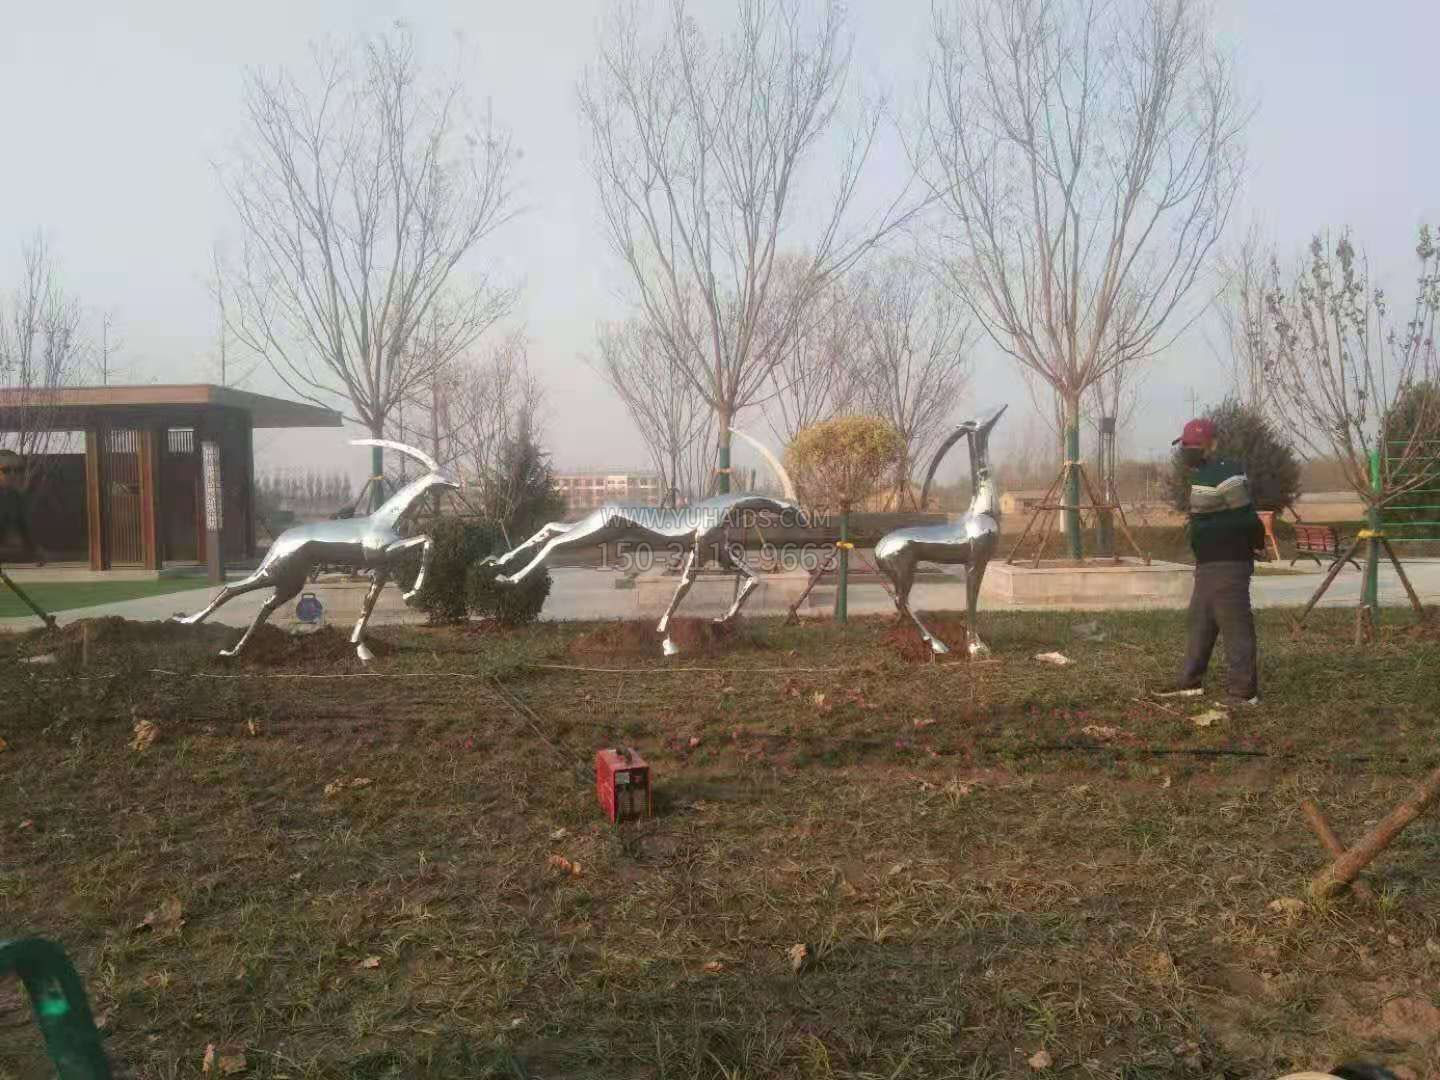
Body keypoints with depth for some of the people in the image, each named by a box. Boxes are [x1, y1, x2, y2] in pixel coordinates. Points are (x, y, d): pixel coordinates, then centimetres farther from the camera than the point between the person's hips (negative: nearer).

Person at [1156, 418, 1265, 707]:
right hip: (1209, 563, 11)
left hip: (1228, 565, -11)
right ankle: (1190, 681, 27)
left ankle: (1244, 691, 0)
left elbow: (1246, 518, -18)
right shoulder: (1204, 474, 14)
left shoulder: (1224, 477, -19)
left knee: (1235, 626, -5)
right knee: (1200, 621, 17)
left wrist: (1256, 544, -5)